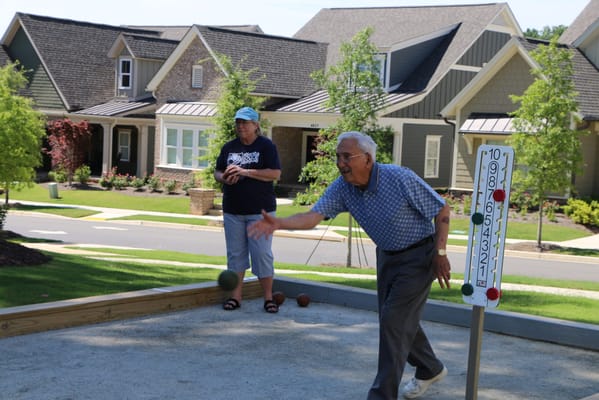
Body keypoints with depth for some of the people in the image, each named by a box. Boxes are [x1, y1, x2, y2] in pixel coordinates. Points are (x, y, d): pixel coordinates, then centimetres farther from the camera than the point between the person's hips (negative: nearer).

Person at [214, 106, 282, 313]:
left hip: (260, 211, -4)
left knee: (262, 253, -4)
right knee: (235, 253, 7)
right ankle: (235, 296, 14)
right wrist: (224, 178, -7)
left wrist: (245, 172, -18)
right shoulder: (229, 147, 13)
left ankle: (268, 297, 4)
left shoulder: (266, 146, -2)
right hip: (233, 211, 5)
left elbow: (275, 173, -12)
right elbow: (217, 172, 17)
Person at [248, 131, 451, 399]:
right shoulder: (342, 188, -12)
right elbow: (314, 216, -26)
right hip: (387, 255, 7)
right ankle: (430, 369, 41)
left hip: (419, 256, -7)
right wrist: (278, 223, -44)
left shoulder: (401, 179, -27)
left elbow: (442, 210, -17)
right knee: (400, 321, 16)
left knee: (393, 321, -13)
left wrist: (440, 253, -19)